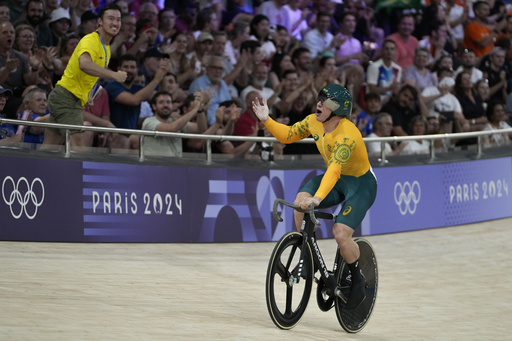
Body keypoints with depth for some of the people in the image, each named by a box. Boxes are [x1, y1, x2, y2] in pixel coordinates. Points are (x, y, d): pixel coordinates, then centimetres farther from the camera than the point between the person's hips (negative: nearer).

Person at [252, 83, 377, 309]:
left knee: (341, 234, -22)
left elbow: (334, 169, -45)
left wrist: (318, 198, -57)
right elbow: (288, 135, 5)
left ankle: (358, 282, 4)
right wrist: (266, 121, -11)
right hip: (336, 180, 7)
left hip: (361, 183, -7)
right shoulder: (313, 122, -9)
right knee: (300, 202, -21)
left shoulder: (347, 135, -33)